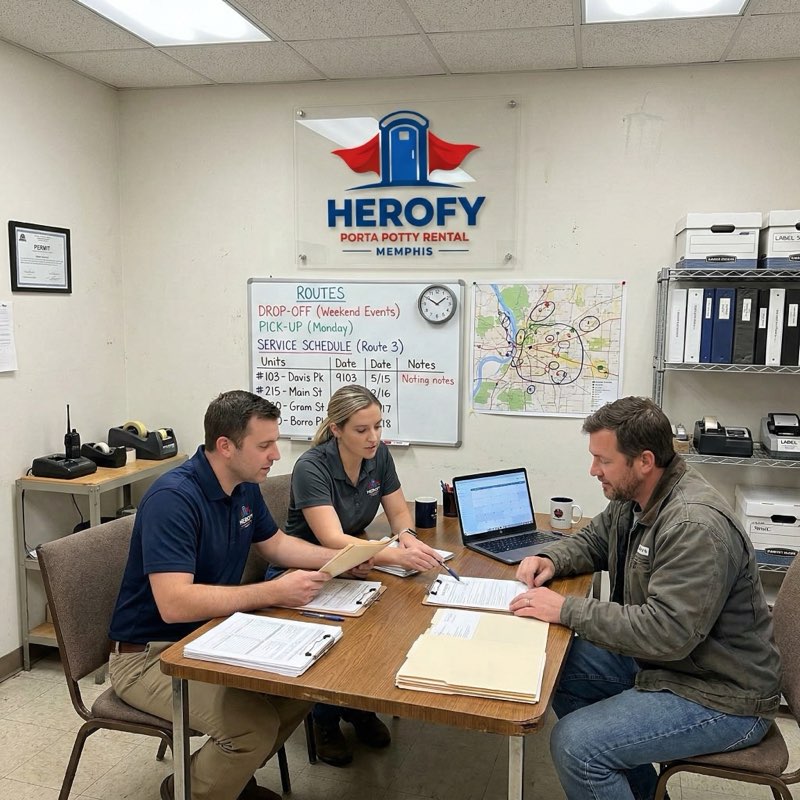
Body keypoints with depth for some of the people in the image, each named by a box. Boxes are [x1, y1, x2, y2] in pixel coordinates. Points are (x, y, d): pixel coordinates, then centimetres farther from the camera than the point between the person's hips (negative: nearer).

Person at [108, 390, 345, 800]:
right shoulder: (173, 497, -28)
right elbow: (175, 604, -35)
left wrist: (341, 557, -1)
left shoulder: (245, 486, -1)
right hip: (149, 655, -8)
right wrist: (275, 592, -33)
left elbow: (276, 544, 15)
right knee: (255, 725, -26)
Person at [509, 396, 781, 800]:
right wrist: (551, 560, -4)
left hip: (719, 697, -9)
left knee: (574, 745, -22)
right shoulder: (633, 498, 0)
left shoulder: (696, 526, -29)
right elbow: (591, 540, 17)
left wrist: (567, 610, -26)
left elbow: (667, 632, -32)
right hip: (658, 656, 10)